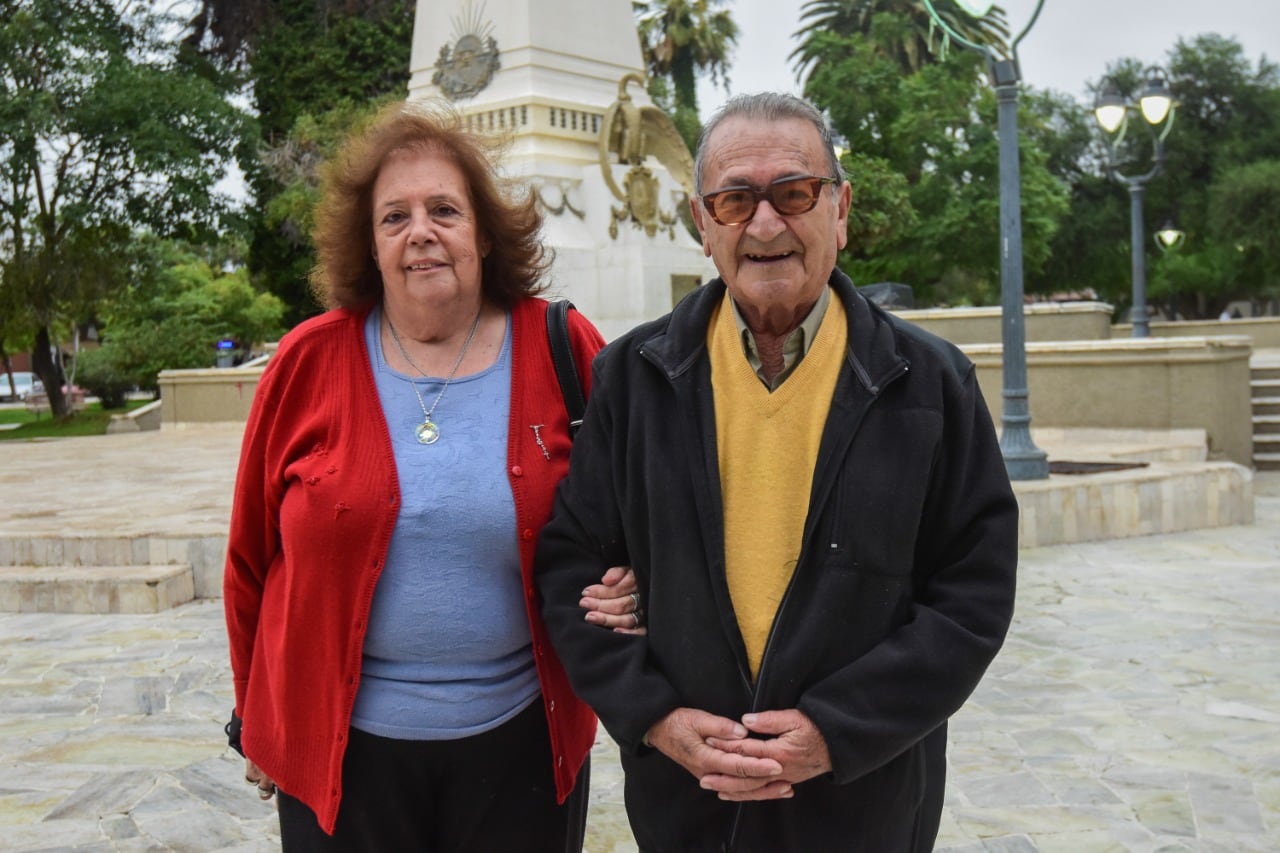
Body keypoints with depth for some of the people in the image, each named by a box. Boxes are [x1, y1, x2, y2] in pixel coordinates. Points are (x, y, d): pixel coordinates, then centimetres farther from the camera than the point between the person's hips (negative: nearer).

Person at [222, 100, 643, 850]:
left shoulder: (564, 350, -4)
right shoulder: (310, 362, -3)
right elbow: (253, 556, 5)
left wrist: (622, 589, -13)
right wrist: (256, 717, 10)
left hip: (521, 742, 0)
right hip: (343, 747, 0)